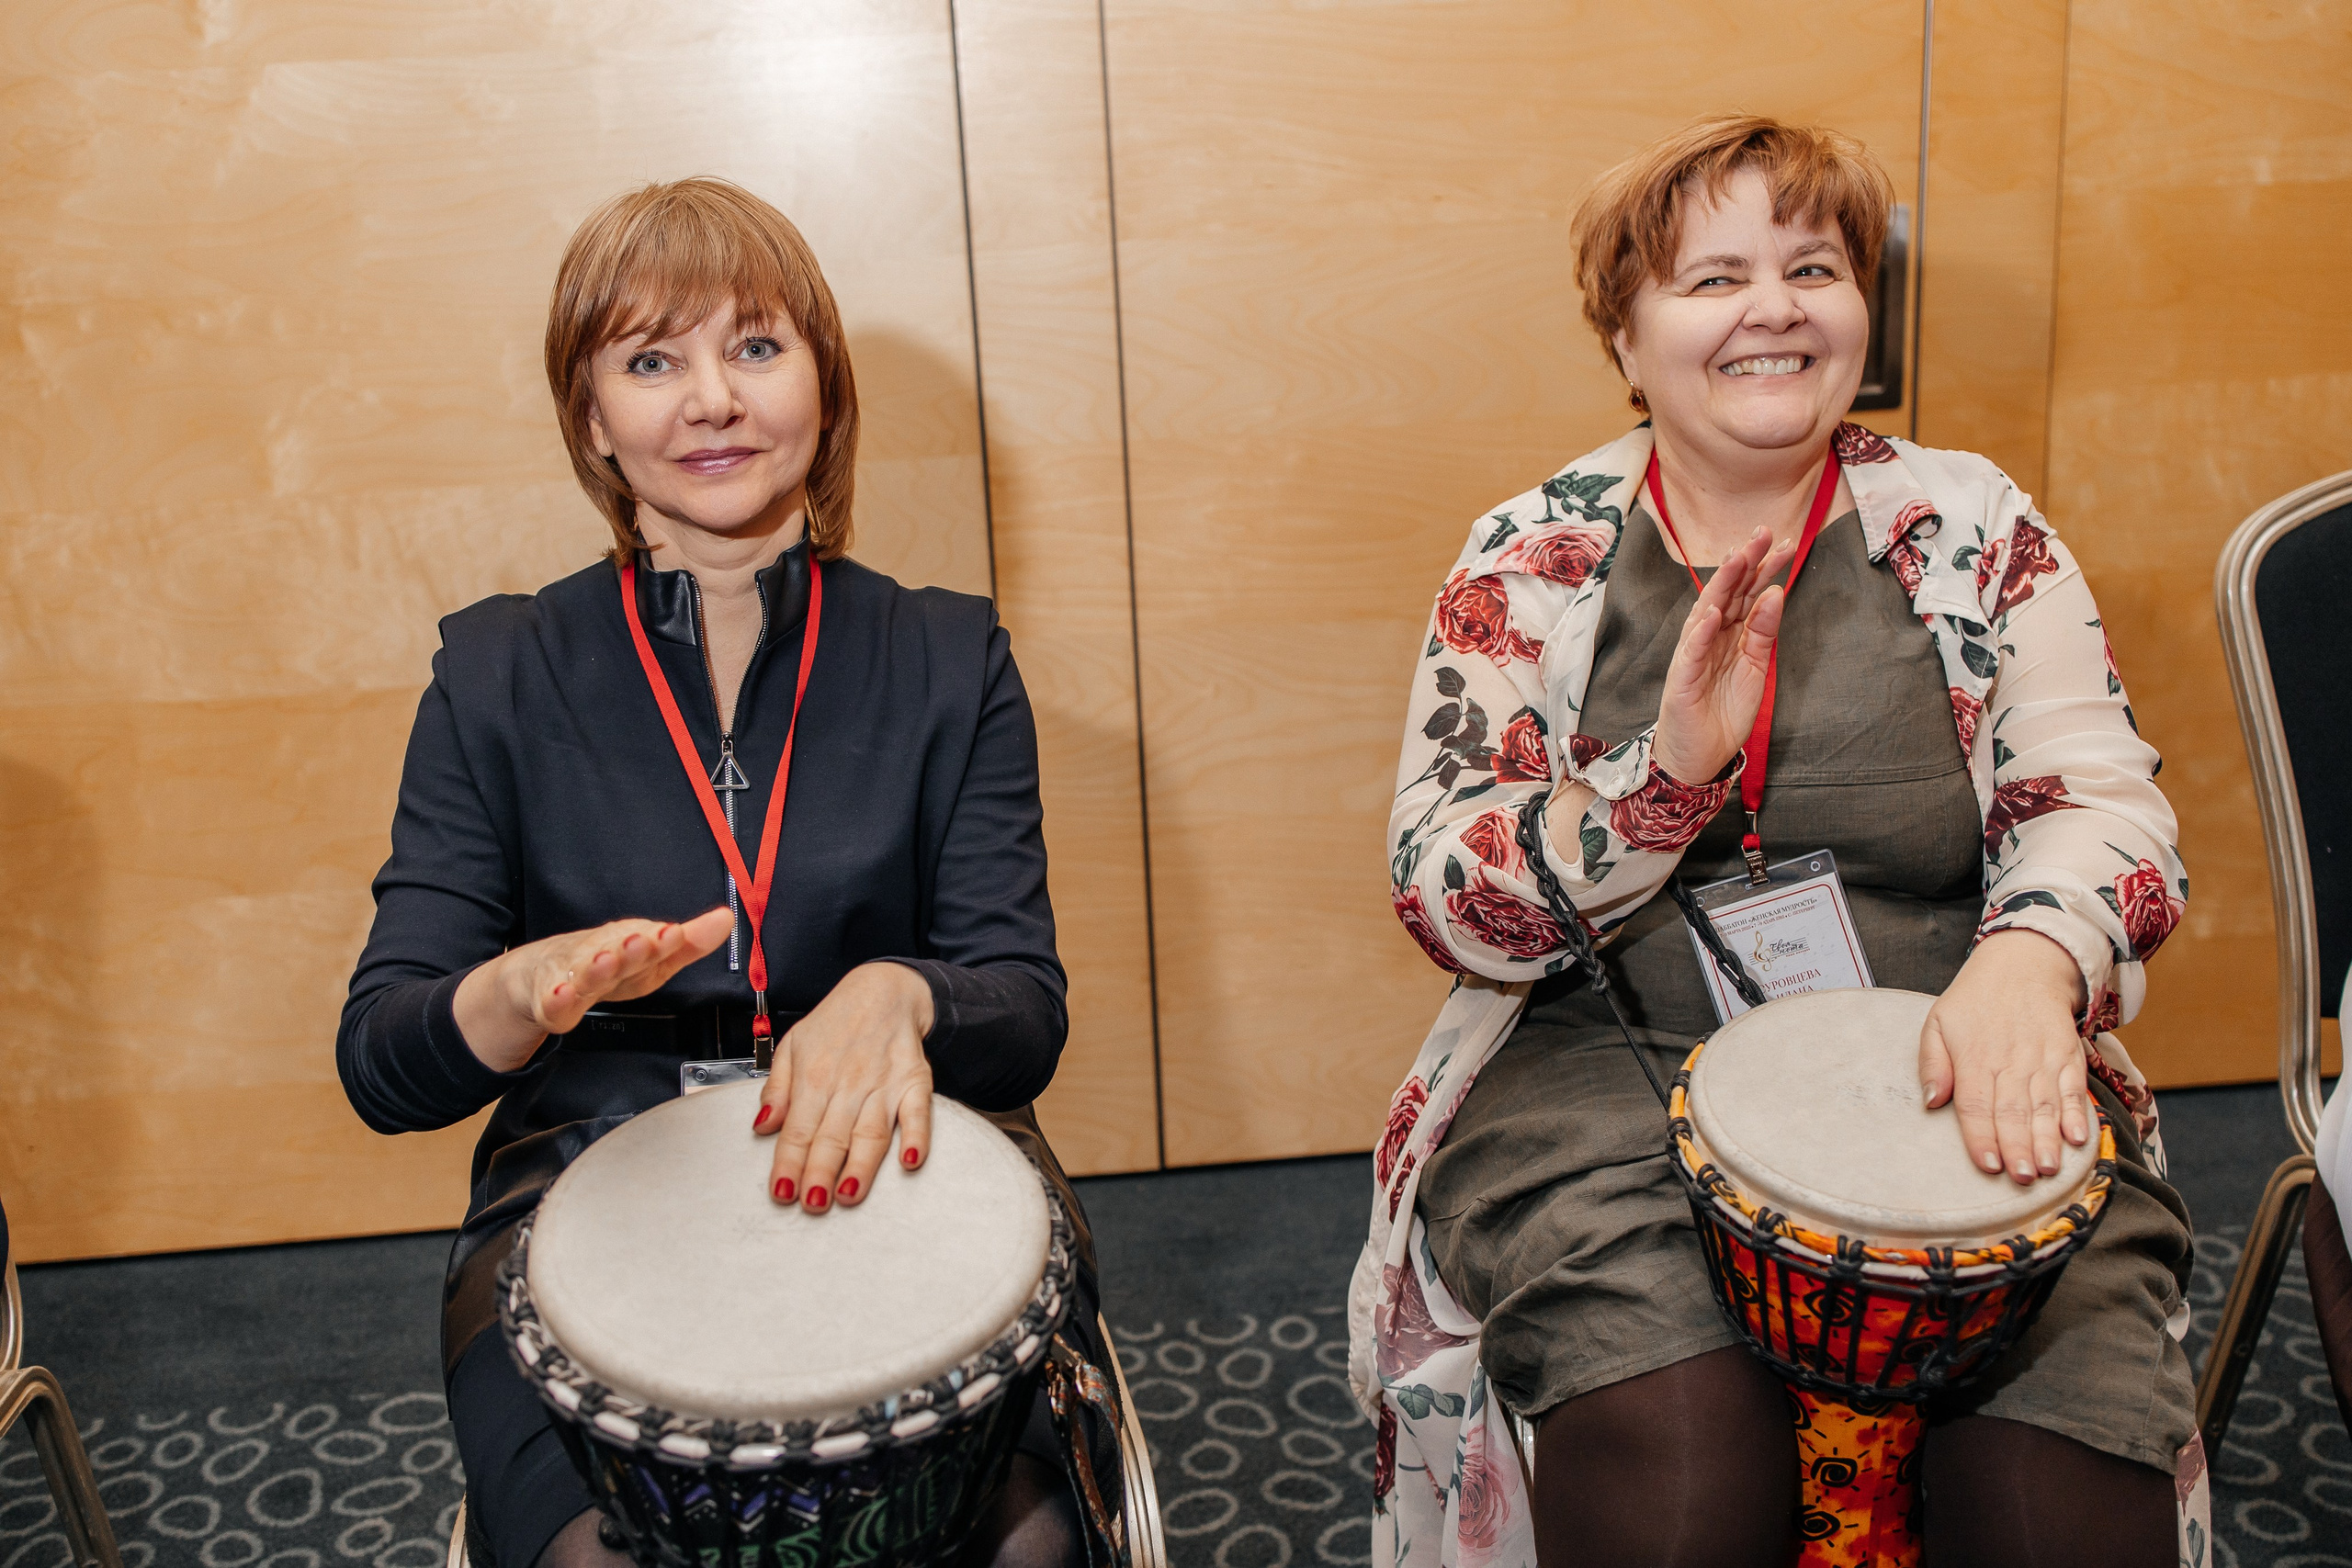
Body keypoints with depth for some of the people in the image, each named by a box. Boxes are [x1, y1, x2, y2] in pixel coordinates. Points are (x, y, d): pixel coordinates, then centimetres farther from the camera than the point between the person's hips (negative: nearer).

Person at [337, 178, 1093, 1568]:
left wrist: (898, 993, -23)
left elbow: (1026, 1018, 0)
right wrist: (530, 987, -22)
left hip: (887, 1178, 0)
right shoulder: (502, 673, 5)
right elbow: (383, 1069, 0)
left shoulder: (950, 661, 7)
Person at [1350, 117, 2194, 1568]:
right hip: (1612, 1077, -1)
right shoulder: (1533, 559, 3)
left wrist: (2030, 960, -22)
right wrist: (1668, 770, -21)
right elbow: (1450, 898, -3)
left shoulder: (1973, 529, 7)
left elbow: (2098, 801, 1)